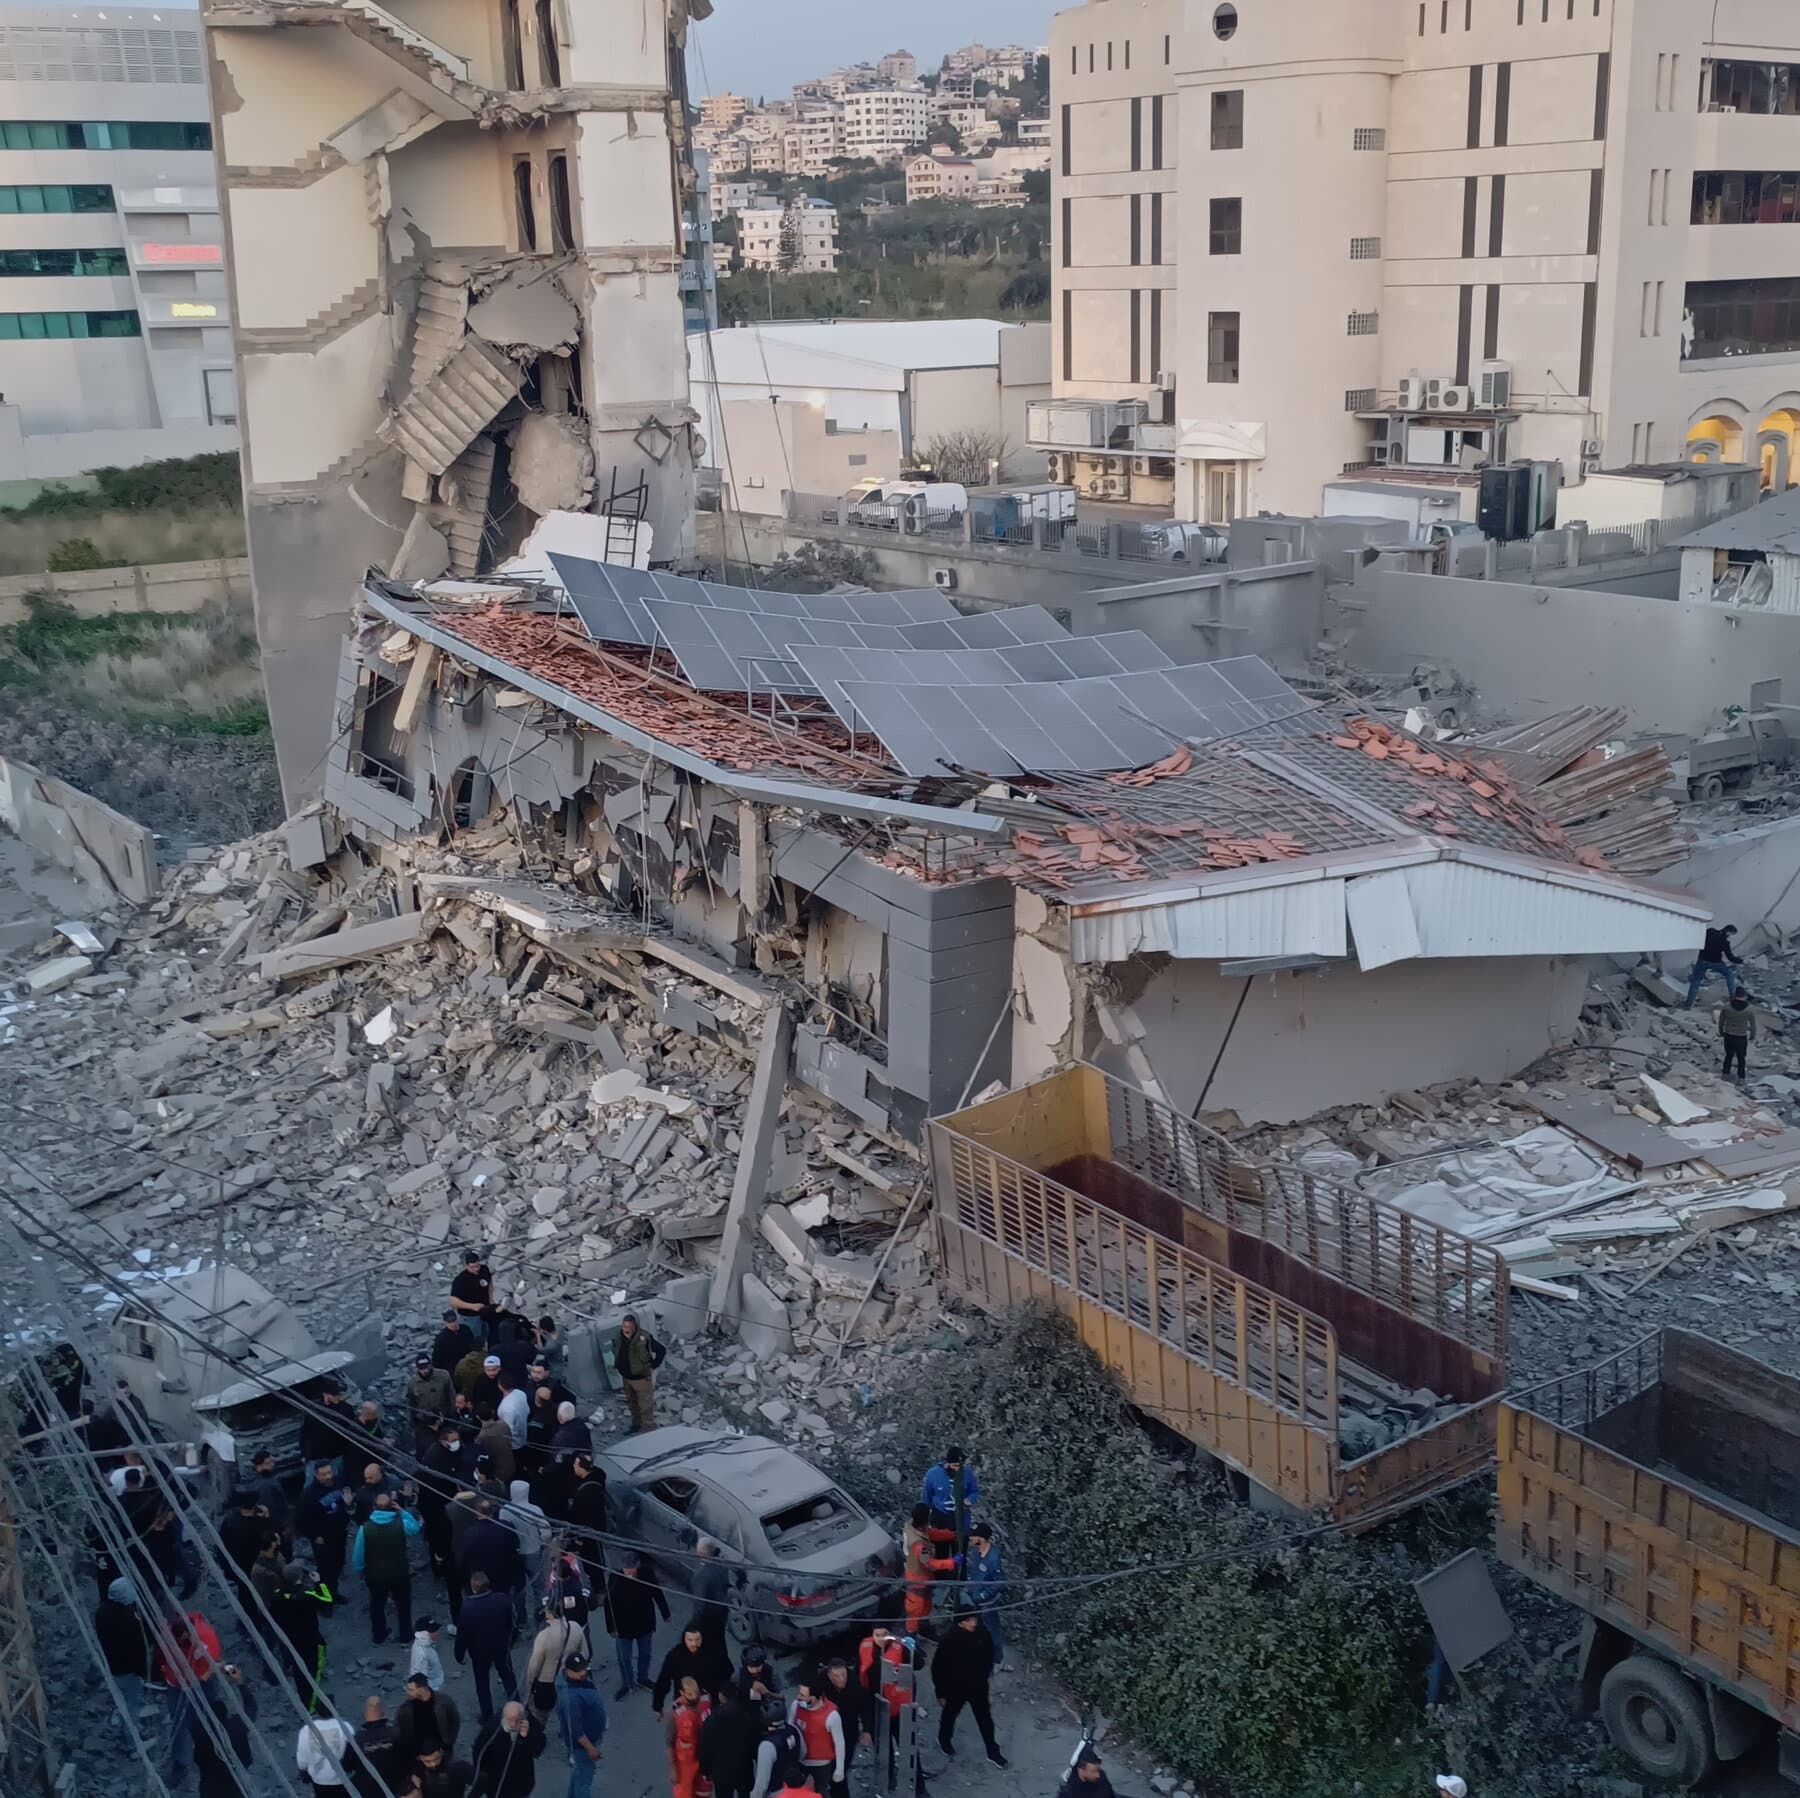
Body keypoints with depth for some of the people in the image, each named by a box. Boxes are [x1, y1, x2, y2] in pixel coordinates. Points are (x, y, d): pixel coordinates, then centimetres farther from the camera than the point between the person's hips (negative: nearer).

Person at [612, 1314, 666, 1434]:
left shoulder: (644, 1338, -26)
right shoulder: (618, 1338, -7)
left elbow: (662, 1350, -18)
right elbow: (616, 1351, 17)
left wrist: (653, 1366, -15)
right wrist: (617, 1365, 10)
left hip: (642, 1378, -7)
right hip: (626, 1378, 7)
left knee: (645, 1408, 0)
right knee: (632, 1404, 24)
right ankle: (636, 1427, 42)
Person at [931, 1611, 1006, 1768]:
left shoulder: (982, 1632, -20)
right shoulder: (949, 1639, -30)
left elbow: (989, 1651, 2)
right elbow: (938, 1666, -19)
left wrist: (987, 1672, 14)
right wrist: (940, 1692, -11)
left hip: (978, 1685, 2)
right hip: (955, 1687, -2)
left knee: (985, 1719, 16)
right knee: (950, 1715, 24)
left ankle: (993, 1752, 34)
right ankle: (944, 1740, 52)